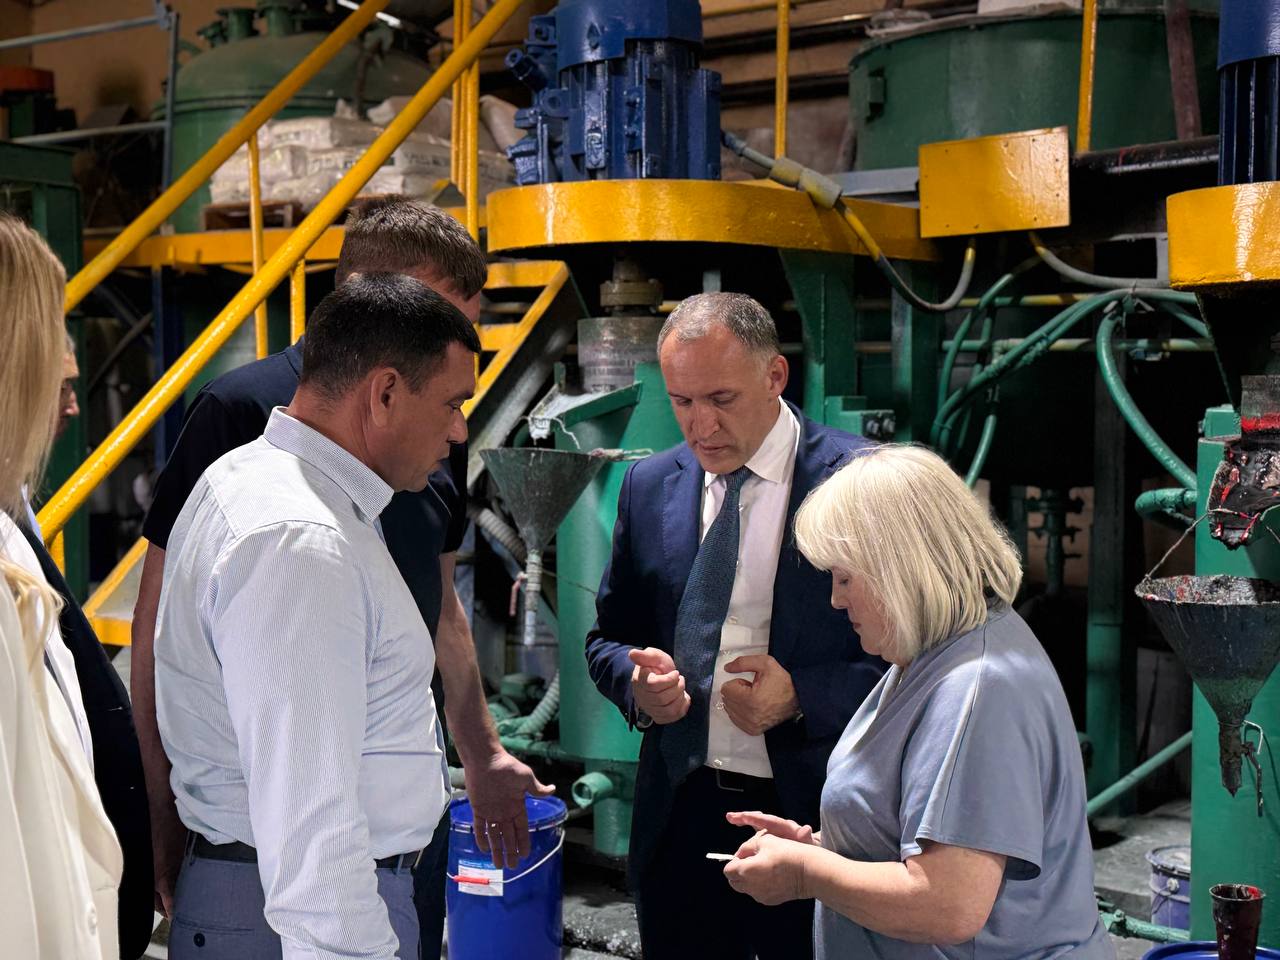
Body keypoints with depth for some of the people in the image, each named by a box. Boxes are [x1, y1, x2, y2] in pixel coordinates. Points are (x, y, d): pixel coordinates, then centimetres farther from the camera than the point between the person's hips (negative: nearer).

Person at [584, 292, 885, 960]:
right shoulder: (649, 487, 4)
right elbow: (608, 636, 13)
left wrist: (803, 695, -21)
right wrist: (637, 678, -9)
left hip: (810, 811, -3)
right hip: (680, 810, 4)